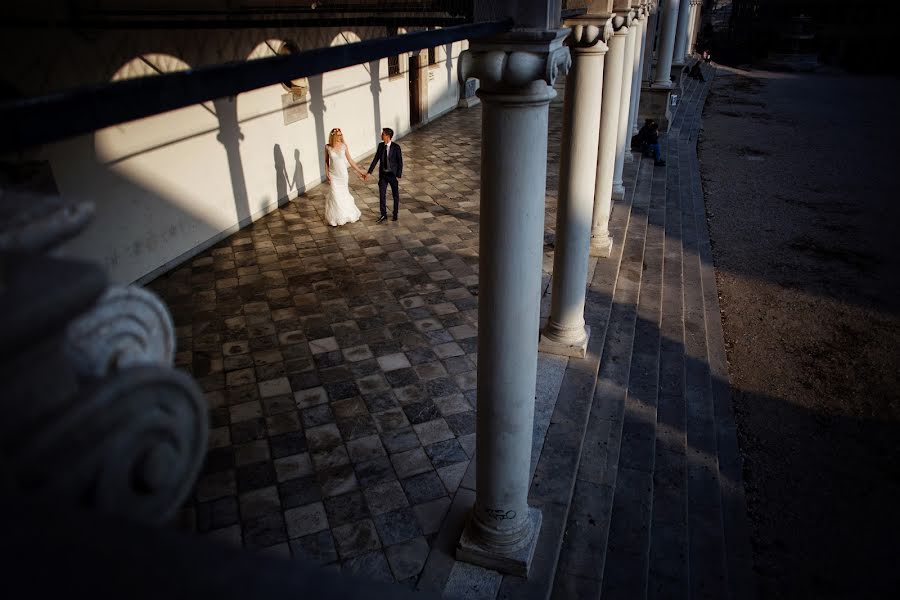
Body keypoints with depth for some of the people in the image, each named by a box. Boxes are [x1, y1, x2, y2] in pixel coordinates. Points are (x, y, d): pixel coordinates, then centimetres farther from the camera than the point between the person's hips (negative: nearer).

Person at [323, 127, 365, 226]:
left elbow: (350, 160, -2)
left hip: (343, 174, 0)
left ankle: (348, 214, 33)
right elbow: (326, 161, 1)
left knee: (344, 194, 12)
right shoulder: (328, 147, -8)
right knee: (335, 195, 3)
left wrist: (359, 171, -2)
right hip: (333, 175, 0)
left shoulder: (344, 146, -8)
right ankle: (335, 218, 19)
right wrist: (327, 174, -3)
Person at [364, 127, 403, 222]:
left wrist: (398, 176, -12)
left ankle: (395, 214, 25)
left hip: (393, 174, -3)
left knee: (395, 195, 10)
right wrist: (369, 172, 0)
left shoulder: (396, 147, -13)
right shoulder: (380, 146, -1)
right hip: (383, 174, 3)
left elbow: (400, 162, -9)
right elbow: (376, 159, 4)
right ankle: (383, 215, 10)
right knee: (382, 195, 0)